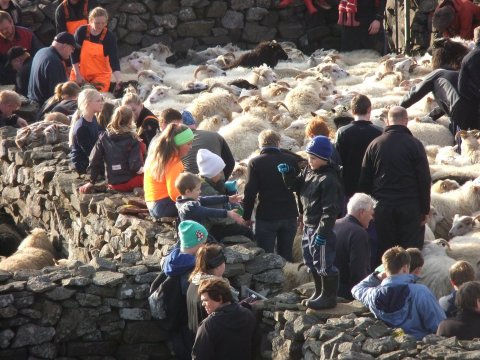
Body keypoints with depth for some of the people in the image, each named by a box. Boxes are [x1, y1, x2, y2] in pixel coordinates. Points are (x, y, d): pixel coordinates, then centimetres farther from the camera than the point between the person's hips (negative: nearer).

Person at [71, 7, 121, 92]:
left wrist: (119, 81, -29)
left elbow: (114, 60, -17)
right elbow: (74, 54, -3)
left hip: (100, 76, -1)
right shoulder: (81, 31, -10)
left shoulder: (109, 37, -13)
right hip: (80, 73, 1)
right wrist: (77, 75, -6)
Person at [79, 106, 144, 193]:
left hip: (113, 185, 5)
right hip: (129, 182, -5)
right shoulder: (132, 139, -10)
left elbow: (94, 160, 0)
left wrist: (91, 182, 8)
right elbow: (135, 166, -15)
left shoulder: (104, 137, 0)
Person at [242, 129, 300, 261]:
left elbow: (250, 192, -9)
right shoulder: (292, 160, 1)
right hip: (289, 215, 3)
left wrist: (246, 216, 0)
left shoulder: (255, 163, -7)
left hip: (266, 217, -3)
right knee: (286, 255, 14)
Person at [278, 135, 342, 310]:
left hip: (320, 228, -10)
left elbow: (330, 209, -22)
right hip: (308, 226, 10)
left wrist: (322, 232, -24)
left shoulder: (328, 179, -20)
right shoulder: (308, 171, 8)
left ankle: (329, 296, 9)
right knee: (311, 262, 19)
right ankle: (319, 292, 32)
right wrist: (287, 173, -1)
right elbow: (295, 185, 19)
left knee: (324, 263, -1)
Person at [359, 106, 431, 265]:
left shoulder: (374, 145, 4)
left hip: (382, 207, 3)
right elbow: (425, 180, -5)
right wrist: (425, 209, 1)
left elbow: (364, 181, 7)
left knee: (385, 253, 8)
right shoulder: (414, 145, -5)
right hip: (410, 208, -2)